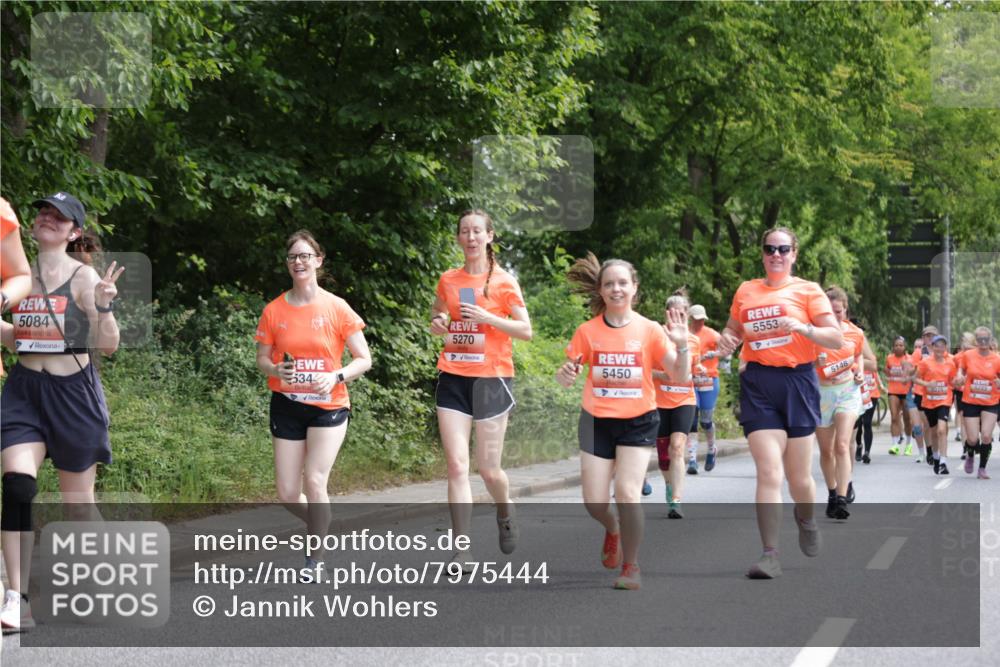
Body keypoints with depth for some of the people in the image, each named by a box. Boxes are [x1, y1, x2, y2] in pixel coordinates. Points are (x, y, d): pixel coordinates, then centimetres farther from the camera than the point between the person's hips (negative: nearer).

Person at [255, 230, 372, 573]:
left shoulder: (337, 308, -6)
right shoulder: (274, 311, 1)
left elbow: (364, 359, -3)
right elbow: (262, 358, 8)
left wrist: (337, 376, -21)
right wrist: (275, 370, -15)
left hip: (328, 405, -3)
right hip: (286, 405, 3)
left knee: (314, 482, -16)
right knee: (287, 494, 1)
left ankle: (315, 560, -2)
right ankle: (322, 526, 33)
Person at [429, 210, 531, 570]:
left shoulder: (504, 281, -3)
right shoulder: (448, 280, 8)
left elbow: (526, 330, -4)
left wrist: (487, 318, -17)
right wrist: (437, 323, 1)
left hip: (491, 378, -3)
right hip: (453, 378, 3)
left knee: (488, 468, 2)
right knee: (457, 465, -6)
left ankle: (505, 512, 36)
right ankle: (462, 550, -6)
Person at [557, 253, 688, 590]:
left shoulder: (650, 330, -6)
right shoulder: (588, 331, -3)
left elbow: (681, 377, -7)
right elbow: (567, 377, 1)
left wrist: (681, 344, -24)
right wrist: (566, 374, -23)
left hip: (638, 421, -2)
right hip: (597, 421, 2)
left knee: (627, 492, -17)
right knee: (595, 502, 0)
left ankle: (631, 566, 0)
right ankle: (613, 529, 37)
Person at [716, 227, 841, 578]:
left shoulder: (808, 291, 3)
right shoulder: (746, 291, 12)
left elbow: (836, 339, -4)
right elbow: (733, 330, 26)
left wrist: (802, 328, -20)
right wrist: (726, 341, 3)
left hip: (797, 381, -1)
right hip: (757, 383, 1)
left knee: (799, 477, 7)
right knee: (768, 473, -11)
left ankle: (806, 520, 40)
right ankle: (770, 555, -12)